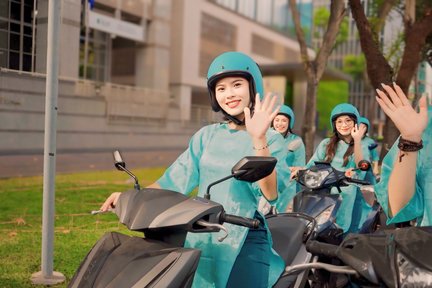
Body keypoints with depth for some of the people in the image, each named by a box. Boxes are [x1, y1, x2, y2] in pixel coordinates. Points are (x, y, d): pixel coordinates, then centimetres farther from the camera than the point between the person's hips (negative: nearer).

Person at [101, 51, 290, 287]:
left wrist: (258, 139, -25)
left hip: (245, 245, -3)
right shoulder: (206, 135, 11)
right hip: (198, 241, 4)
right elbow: (176, 180, 9)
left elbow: (271, 193, -16)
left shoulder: (272, 139, -2)